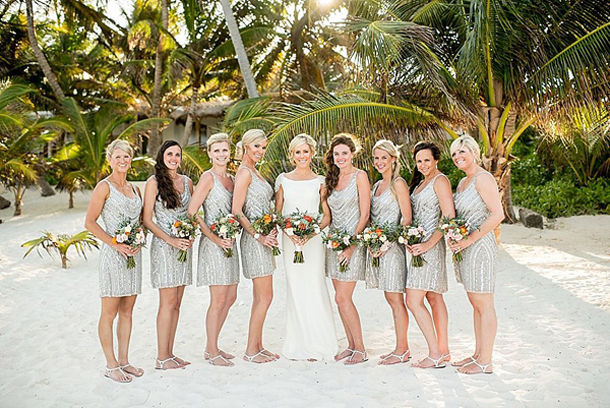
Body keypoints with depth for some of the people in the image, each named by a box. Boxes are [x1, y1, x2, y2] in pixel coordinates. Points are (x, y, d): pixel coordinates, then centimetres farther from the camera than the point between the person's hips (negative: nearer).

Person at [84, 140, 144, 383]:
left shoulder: (134, 189, 14)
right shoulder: (104, 187, -5)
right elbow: (89, 222, -9)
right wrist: (115, 244, -16)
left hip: (133, 254, 7)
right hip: (113, 254, -7)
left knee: (127, 311, 11)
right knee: (109, 313, 1)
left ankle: (124, 361, 20)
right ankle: (111, 365, 10)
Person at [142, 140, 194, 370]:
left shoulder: (187, 182, 12)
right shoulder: (154, 182, -4)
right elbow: (147, 219, -7)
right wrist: (172, 240, -15)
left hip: (184, 246, 6)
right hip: (163, 246, -5)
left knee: (176, 303, 8)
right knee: (168, 302, -4)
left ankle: (169, 354, 16)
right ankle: (162, 358, 5)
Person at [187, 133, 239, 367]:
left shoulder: (230, 179, 14)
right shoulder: (208, 177, -9)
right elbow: (191, 212, -15)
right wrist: (214, 237, -18)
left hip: (229, 243, 8)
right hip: (213, 244, -8)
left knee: (230, 297, 12)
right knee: (218, 300, -3)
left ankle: (211, 347, 25)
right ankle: (212, 353, 11)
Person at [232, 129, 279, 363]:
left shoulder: (254, 172, 18)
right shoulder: (244, 172, -11)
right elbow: (236, 211, -17)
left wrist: (271, 232, 8)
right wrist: (258, 235, -19)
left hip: (264, 239, 9)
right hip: (254, 240, -9)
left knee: (260, 297, 12)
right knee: (265, 297, -6)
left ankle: (258, 347, 20)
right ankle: (251, 351, 3)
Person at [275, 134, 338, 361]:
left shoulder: (319, 181, 6)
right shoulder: (283, 180, 9)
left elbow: (327, 216, 4)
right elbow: (277, 213, 8)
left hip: (313, 240, -1)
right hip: (290, 240, 1)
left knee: (314, 288, -5)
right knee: (295, 289, 2)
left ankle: (316, 345, 6)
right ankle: (297, 346, 11)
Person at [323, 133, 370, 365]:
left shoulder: (359, 176, -6)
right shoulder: (331, 179, 13)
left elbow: (364, 215, -10)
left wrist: (352, 245, -16)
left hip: (353, 241, -6)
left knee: (342, 298, -9)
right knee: (341, 298, 8)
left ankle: (360, 349, 4)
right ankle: (351, 345, 19)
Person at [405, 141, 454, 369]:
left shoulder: (440, 181, -9)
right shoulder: (420, 182, 18)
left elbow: (449, 217, -18)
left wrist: (428, 244, -20)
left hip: (431, 247, -9)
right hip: (421, 245, 9)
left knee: (413, 300, -10)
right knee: (434, 299, 11)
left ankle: (435, 355, -3)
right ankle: (444, 352, 18)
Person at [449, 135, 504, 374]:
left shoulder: (482, 178, -11)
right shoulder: (463, 182, 16)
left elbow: (498, 214, -19)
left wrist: (469, 239, -20)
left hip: (480, 247, -9)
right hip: (465, 248, 9)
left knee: (484, 306, -1)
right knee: (476, 305, 14)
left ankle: (485, 362, 7)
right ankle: (478, 355, 23)